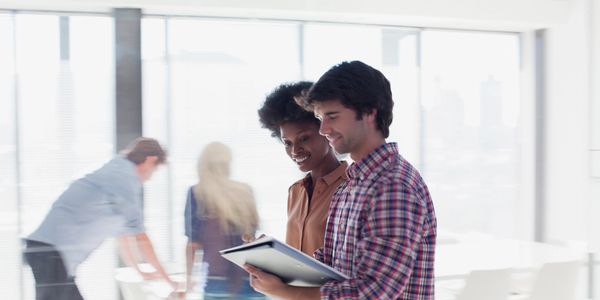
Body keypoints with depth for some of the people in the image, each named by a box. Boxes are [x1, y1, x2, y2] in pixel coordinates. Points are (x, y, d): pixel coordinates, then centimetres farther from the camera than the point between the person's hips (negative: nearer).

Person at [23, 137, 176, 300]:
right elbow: (139, 236, -4)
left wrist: (139, 272, 38)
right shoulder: (126, 176, -7)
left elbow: (121, 232, 31)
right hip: (53, 251, -10)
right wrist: (165, 277, 6)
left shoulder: (115, 171, 22)